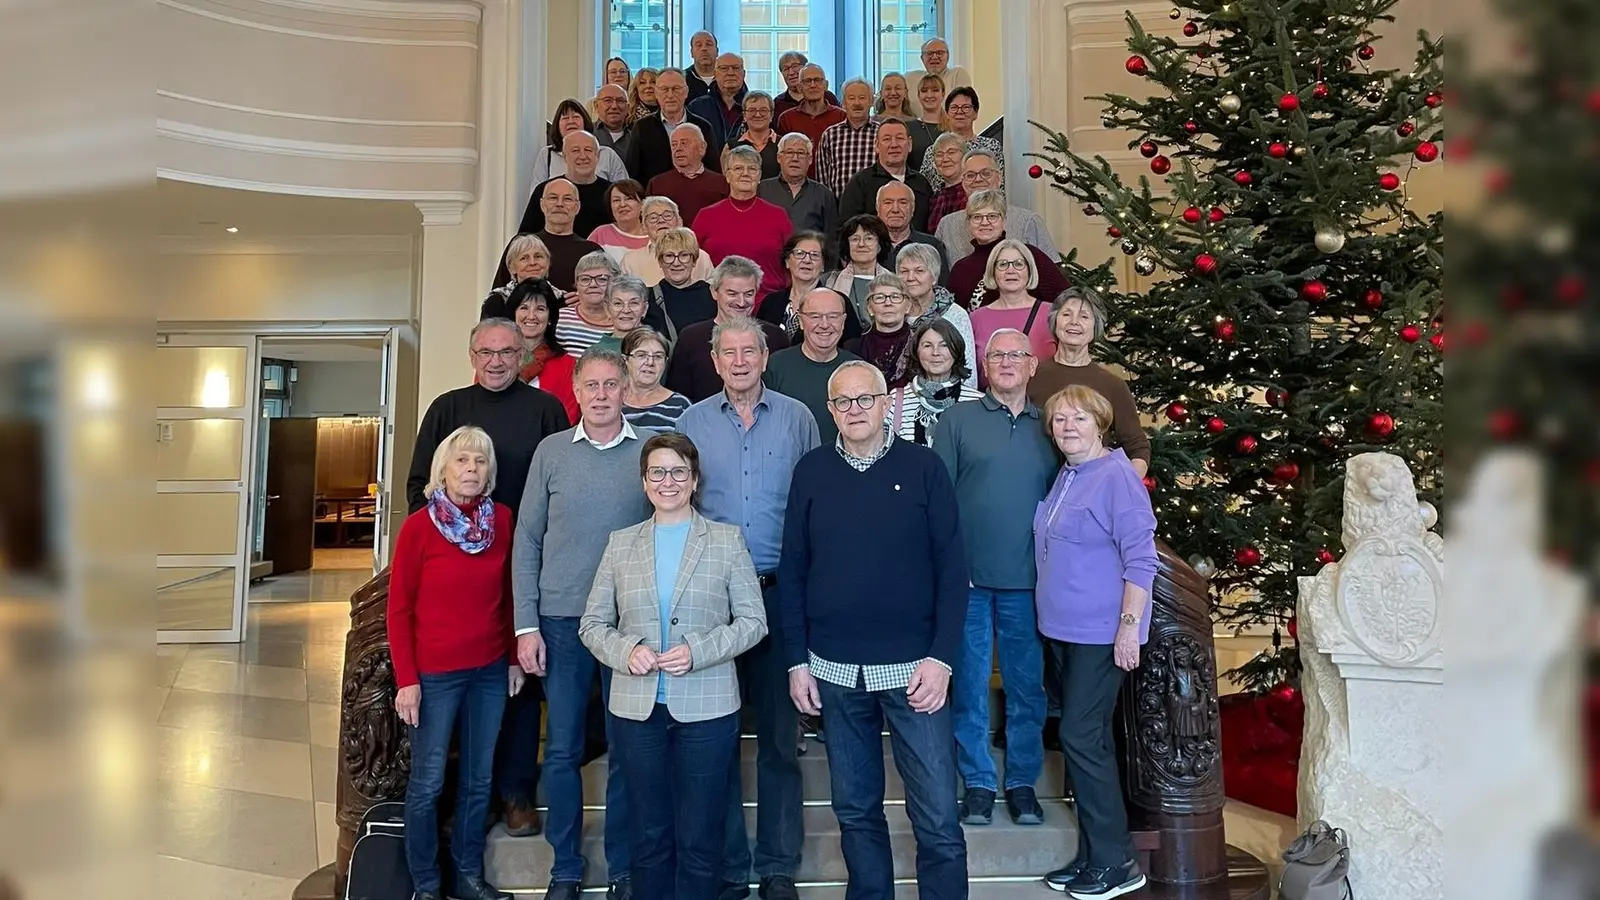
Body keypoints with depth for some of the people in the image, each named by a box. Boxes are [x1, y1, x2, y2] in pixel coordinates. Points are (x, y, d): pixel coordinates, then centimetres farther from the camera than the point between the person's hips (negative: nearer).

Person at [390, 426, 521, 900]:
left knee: (478, 778, 15)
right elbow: (399, 609, -7)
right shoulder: (418, 526, -11)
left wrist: (514, 658, 7)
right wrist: (407, 680, -10)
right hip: (435, 673, -4)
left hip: (490, 670, 4)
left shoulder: (502, 519, 0)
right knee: (428, 782, 8)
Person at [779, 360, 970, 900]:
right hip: (835, 670, 2)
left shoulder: (923, 467, -2)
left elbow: (952, 568, -3)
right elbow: (791, 572, 5)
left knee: (937, 816, 0)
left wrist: (942, 658, -9)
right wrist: (796, 660, 1)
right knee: (855, 810, 14)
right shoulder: (811, 471, 3)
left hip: (912, 667, -2)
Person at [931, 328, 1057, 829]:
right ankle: (978, 783, 19)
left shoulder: (1048, 426, 10)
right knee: (970, 686, 6)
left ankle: (1022, 782, 23)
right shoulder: (957, 420, 3)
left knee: (1027, 685, 9)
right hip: (969, 576, -2)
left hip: (1028, 580, 2)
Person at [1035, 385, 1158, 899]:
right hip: (1064, 628, 9)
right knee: (1087, 740, 13)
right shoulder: (1064, 478, 12)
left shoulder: (1116, 477, -13)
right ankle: (1093, 855, 23)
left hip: (1101, 632, -9)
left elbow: (1140, 559, -18)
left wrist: (1130, 627, -21)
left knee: (1080, 738, -8)